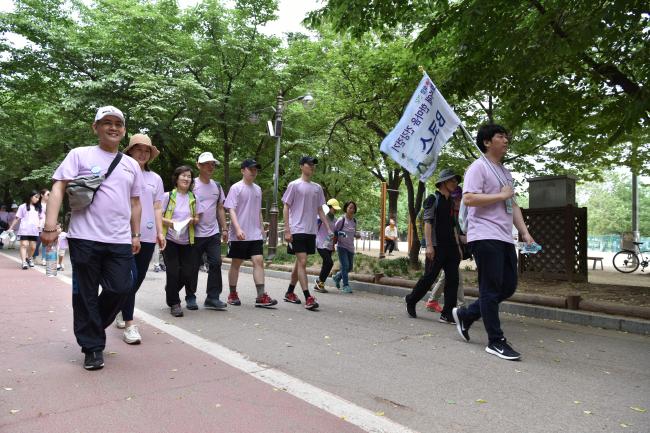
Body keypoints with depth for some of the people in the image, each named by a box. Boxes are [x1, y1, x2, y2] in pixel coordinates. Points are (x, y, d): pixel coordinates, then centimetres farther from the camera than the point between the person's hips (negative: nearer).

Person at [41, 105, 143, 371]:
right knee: (86, 294, 4)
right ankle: (93, 347, 19)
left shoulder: (131, 165, 15)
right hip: (85, 238, -3)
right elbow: (58, 188, -4)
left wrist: (135, 234, 17)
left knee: (120, 289, 1)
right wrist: (50, 225, -15)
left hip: (120, 240, 4)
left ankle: (92, 327, 29)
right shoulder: (80, 155, 3)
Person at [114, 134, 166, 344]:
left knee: (138, 279, 11)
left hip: (147, 235, 4)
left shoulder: (155, 178, 14)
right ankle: (129, 324, -1)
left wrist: (160, 232, 8)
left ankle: (122, 311, 34)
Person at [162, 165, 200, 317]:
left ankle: (170, 288, 32)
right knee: (173, 271, -4)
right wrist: (170, 222, -19)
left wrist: (192, 220, -11)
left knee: (187, 273, 2)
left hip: (187, 241, 3)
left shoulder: (194, 198, 7)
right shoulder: (168, 196, -1)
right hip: (170, 240, -3)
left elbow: (197, 219, 11)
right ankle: (174, 303, 12)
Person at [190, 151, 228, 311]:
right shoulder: (192, 185, -2)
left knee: (216, 263, -3)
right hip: (196, 233, -4)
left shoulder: (217, 186, 14)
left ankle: (212, 298, 3)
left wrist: (224, 229, 12)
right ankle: (190, 297, 19)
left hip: (213, 233, 4)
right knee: (193, 266, 5)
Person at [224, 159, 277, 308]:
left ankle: (261, 296, -6)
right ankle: (232, 294, 20)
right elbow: (231, 210, -12)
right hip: (239, 235, -5)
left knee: (259, 261, -6)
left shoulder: (257, 189, 13)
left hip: (255, 234, 5)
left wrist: (262, 229, 19)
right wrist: (238, 229, -23)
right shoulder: (236, 188, -5)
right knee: (236, 263, 6)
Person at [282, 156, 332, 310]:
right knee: (302, 262, -11)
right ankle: (308, 298, -11)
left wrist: (328, 229, 8)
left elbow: (320, 210, 16)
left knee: (299, 262, 13)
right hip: (297, 230, -6)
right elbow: (286, 208, -3)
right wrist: (287, 231, -10)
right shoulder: (294, 185, -3)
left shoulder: (317, 188, 13)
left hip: (311, 231, 6)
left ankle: (289, 293, 26)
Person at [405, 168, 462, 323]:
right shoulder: (433, 199, -3)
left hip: (450, 247, 7)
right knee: (429, 277, -1)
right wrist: (429, 245, -18)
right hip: (437, 246, -7)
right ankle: (411, 301, 21)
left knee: (453, 279, 0)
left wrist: (457, 246, 16)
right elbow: (427, 223, -10)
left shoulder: (451, 202, 18)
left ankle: (447, 314, 4)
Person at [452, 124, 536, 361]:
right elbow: (468, 199, -19)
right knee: (491, 289, -4)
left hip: (505, 238, 9)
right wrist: (501, 195, -12)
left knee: (508, 286, 10)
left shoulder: (505, 172, 22)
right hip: (485, 236, -9)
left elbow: (512, 205, 23)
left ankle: (465, 314, 24)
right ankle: (496, 341, 6)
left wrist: (525, 233, 14)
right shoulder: (478, 167, -6)